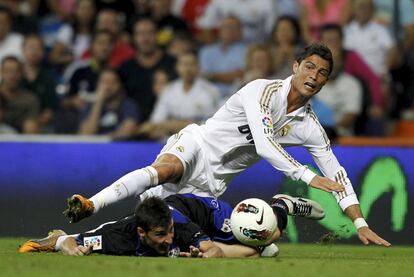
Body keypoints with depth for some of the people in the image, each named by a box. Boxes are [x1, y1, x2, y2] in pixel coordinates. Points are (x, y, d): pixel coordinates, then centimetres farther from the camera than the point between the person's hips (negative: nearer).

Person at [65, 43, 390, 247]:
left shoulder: (310, 126, 5)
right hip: (197, 145, -6)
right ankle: (91, 205, -47)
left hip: (213, 183, 6)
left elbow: (336, 173, 10)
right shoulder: (263, 90, -14)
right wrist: (309, 177, -30)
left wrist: (361, 224, 3)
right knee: (165, 170, -40)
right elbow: (263, 144, -25)